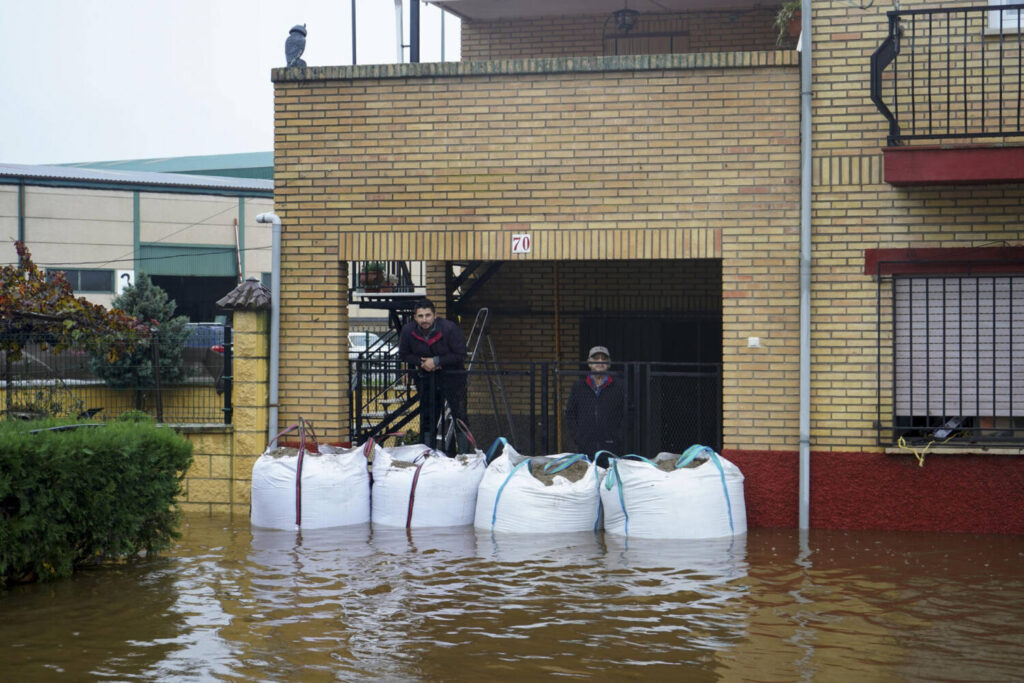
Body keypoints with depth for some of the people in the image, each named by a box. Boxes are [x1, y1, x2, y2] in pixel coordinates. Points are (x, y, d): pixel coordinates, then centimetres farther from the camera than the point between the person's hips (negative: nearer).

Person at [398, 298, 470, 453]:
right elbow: (403, 354, 5)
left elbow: (460, 355, -14)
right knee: (428, 418, 8)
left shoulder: (450, 328, -20)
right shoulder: (408, 331, -9)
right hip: (426, 377, 3)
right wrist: (421, 363, -12)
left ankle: (464, 455, -2)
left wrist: (436, 361, -19)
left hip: (451, 375, -3)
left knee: (459, 415, -7)